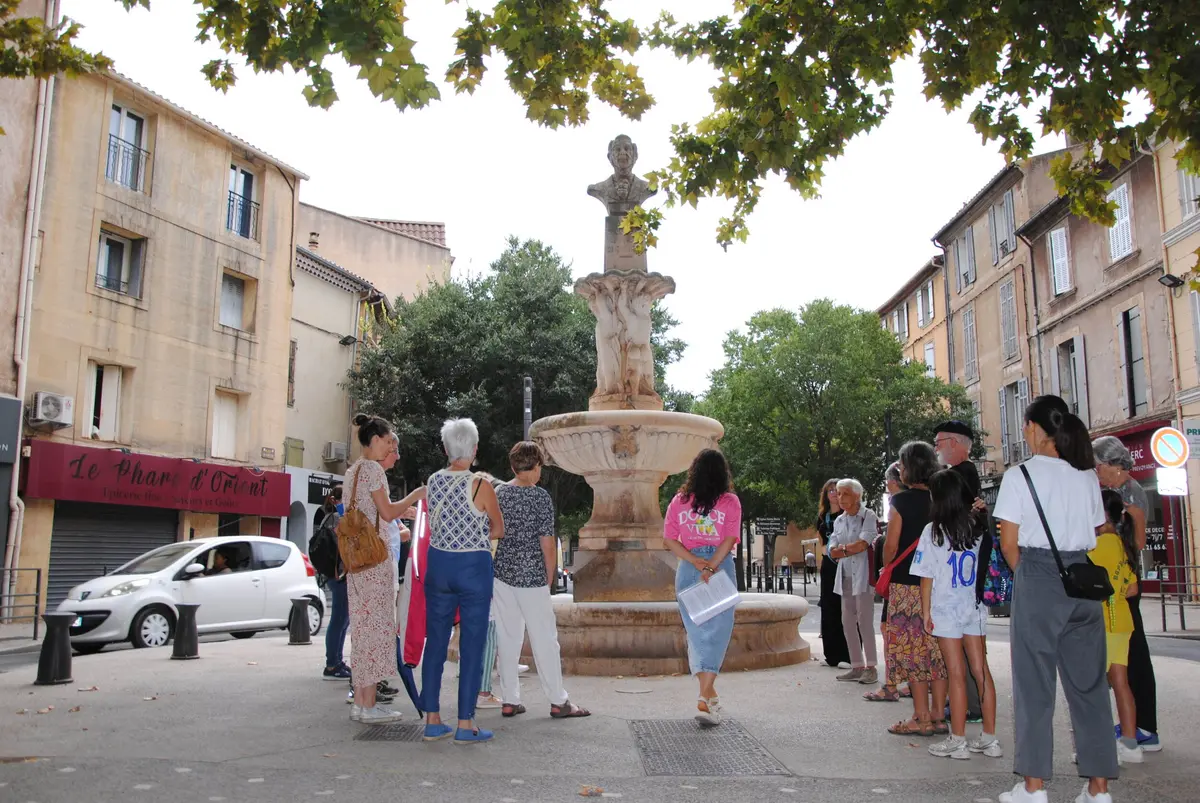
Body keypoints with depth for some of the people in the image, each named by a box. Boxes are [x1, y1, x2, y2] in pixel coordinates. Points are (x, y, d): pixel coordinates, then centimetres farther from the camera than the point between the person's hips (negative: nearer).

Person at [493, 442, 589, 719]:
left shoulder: (498, 493, 3)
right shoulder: (540, 496, -11)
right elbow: (547, 544, -11)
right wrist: (549, 579, 1)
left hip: (501, 574, 5)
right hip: (532, 577, -5)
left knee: (508, 638, 11)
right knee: (544, 639, 4)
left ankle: (509, 700, 16)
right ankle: (558, 702, 11)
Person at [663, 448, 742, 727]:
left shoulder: (679, 501, 3)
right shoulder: (730, 501, -3)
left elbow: (669, 540, -1)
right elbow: (729, 540, -11)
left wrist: (696, 562, -6)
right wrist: (711, 567, -14)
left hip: (688, 569, 3)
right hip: (721, 568, -3)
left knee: (696, 631, 14)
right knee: (716, 632, 0)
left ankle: (709, 693, 22)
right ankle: (705, 697, -10)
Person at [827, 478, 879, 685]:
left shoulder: (868, 516, -4)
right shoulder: (839, 521, 15)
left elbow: (863, 544, -16)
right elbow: (833, 551, 6)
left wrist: (843, 549, -3)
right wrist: (852, 548, -9)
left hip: (863, 575, -7)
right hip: (845, 576, 7)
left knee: (864, 621, -6)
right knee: (848, 622, 6)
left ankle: (871, 668, 2)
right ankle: (857, 666, 14)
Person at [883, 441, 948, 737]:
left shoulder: (902, 501, -10)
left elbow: (891, 545, -10)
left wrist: (887, 573, 6)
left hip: (907, 584, -5)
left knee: (912, 648, 0)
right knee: (937, 649, 9)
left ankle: (921, 718, 2)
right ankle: (938, 715, 14)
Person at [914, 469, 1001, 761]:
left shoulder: (933, 531, -10)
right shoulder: (978, 528, 1)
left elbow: (927, 577, -8)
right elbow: (984, 568, 7)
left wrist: (926, 611, -1)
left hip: (946, 610, -4)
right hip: (974, 608, 4)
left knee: (957, 674, 0)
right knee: (981, 671, 9)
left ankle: (958, 741, 7)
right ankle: (989, 738, 15)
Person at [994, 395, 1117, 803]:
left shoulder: (1020, 475, -6)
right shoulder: (1087, 475, 9)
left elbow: (1009, 543, -7)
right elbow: (1098, 532, 11)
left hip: (1037, 579, -5)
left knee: (1034, 682, 1)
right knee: (1088, 681, 9)